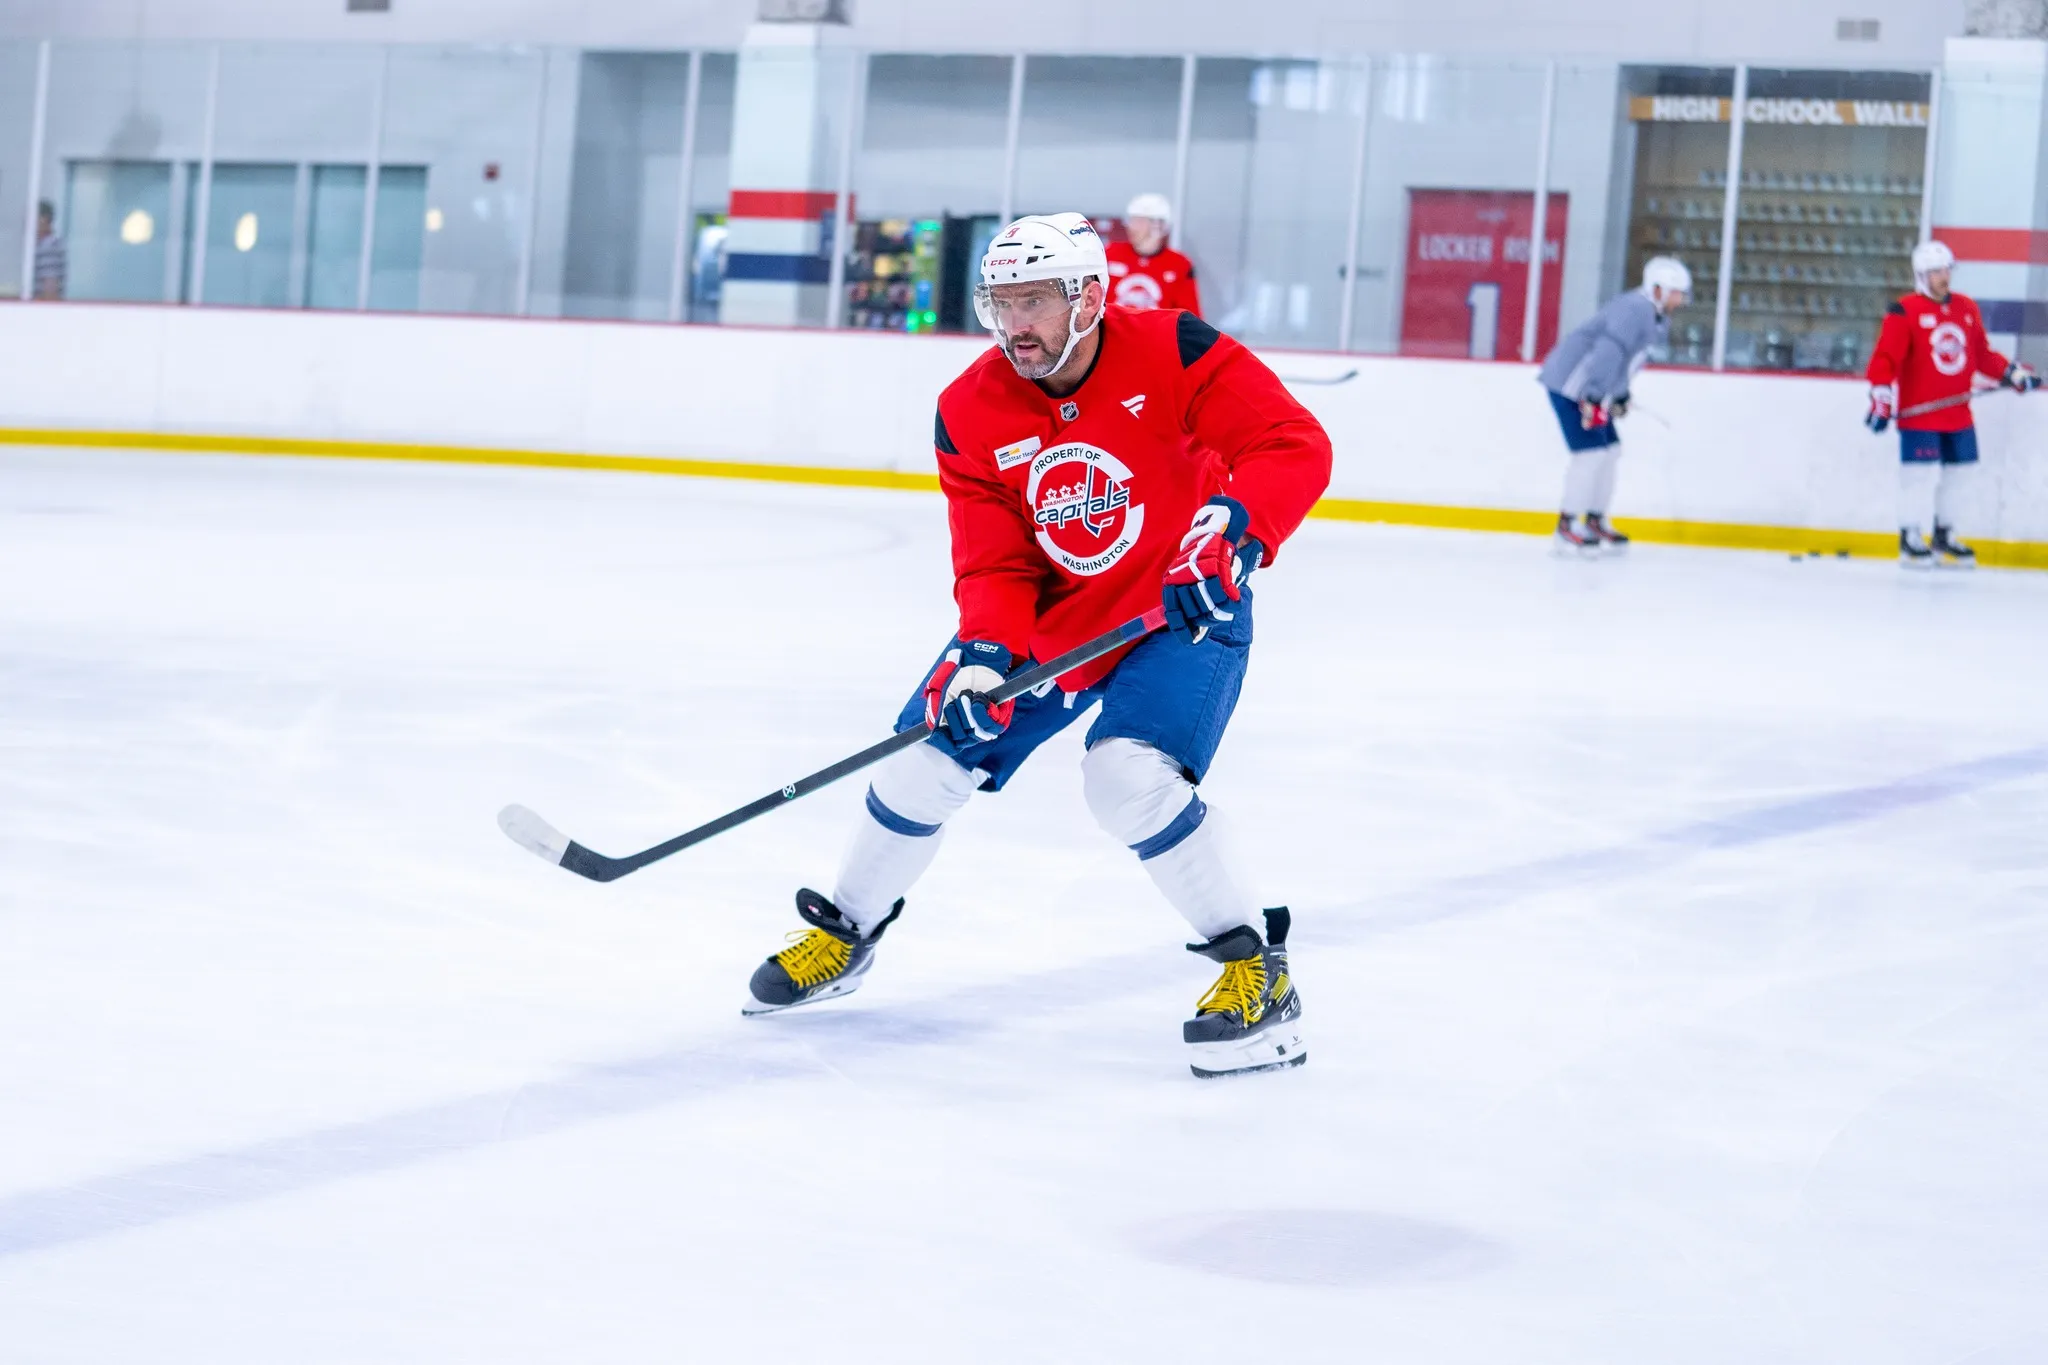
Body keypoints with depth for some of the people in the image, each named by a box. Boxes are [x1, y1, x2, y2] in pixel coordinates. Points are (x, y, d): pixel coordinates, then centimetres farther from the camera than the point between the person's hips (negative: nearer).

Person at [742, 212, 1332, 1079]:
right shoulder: (971, 414, -11)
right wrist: (985, 653, -30)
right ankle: (844, 933, 26)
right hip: (1049, 617, 4)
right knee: (926, 759, 0)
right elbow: (992, 564, -11)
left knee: (1131, 778, -27)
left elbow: (1295, 446, -26)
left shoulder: (1171, 357, -22)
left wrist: (1230, 528, -43)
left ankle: (1255, 968, -12)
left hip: (1181, 612, -4)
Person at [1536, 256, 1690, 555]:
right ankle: (1567, 527, -8)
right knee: (1592, 452, -13)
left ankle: (1595, 522, 23)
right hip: (1570, 383, -11)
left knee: (1610, 450, 13)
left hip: (1592, 390, 11)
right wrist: (1594, 399, -35)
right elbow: (1608, 351, -31)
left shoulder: (1655, 317, 13)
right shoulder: (1635, 310, -21)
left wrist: (1620, 396, 27)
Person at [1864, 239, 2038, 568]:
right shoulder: (1904, 312, -10)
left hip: (1958, 416, 6)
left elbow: (1982, 355, 17)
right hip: (1919, 414, -6)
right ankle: (1910, 539, 8)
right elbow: (1885, 359, -15)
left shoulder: (1967, 309, 9)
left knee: (1962, 473, 12)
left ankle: (1943, 536, 29)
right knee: (1921, 474, -7)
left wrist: (2013, 373, 7)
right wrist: (1882, 398, -25)